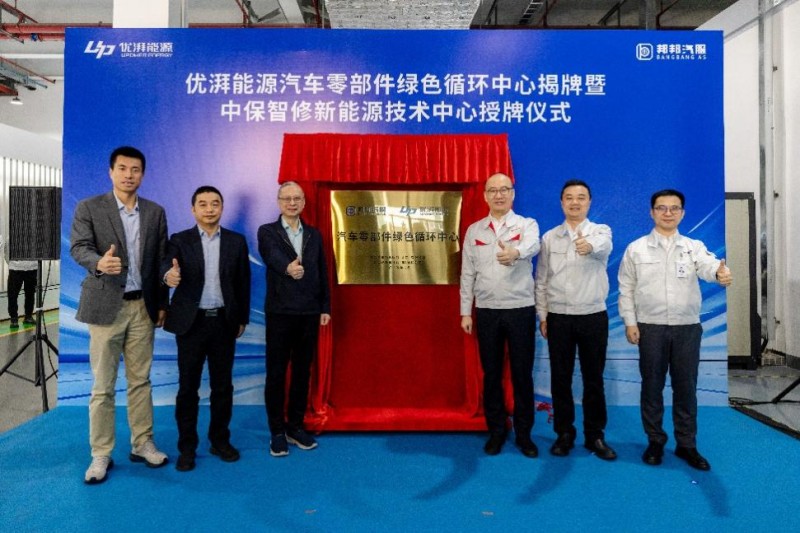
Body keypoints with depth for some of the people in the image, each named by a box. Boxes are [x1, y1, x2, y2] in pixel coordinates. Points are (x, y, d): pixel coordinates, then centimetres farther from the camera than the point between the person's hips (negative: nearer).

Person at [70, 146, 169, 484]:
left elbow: (161, 260, 8)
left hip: (143, 306, 3)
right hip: (106, 305, -3)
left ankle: (142, 445, 23)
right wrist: (99, 263, -38)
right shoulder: (88, 208, -2)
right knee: (103, 385, 4)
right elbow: (78, 248, -15)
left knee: (140, 380, 11)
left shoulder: (155, 212, 7)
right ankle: (101, 455, 15)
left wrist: (162, 303, 7)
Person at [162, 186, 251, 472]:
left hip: (224, 322, 2)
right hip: (191, 322, -1)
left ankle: (220, 440, 25)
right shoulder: (180, 240, 0)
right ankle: (187, 447, 18)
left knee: (223, 385, 10)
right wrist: (169, 275, -42)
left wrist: (242, 319, 4)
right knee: (188, 386, 6)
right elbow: (167, 266, -18)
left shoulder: (237, 241, 5)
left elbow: (243, 282, 6)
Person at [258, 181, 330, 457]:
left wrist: (325, 307, 6)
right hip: (280, 313, -3)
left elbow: (322, 272, 11)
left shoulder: (314, 235, 11)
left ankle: (295, 427, 23)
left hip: (309, 313, 3)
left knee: (302, 372, 10)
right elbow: (273, 257, -23)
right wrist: (288, 268, -45)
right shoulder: (267, 232, -1)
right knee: (276, 373, 4)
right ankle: (277, 432, 16)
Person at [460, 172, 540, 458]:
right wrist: (466, 312, 3)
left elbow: (532, 245, -26)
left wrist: (515, 252, -49)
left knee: (522, 374, 6)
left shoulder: (527, 224, -1)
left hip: (520, 310, -2)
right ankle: (496, 431, 24)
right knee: (491, 374, 9)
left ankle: (523, 434, 21)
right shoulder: (474, 230, 7)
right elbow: (467, 274, 7)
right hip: (487, 312, 2)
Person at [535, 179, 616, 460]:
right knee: (560, 378, 7)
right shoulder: (550, 237, 5)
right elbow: (541, 279, 7)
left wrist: (590, 245, -51)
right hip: (558, 318, 1)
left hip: (593, 317, -1)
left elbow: (603, 246, -27)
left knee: (594, 379, 8)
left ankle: (595, 435, 22)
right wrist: (542, 315, 2)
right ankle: (564, 433, 22)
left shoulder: (601, 231, -1)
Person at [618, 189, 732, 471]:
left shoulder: (693, 247, 4)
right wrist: (630, 322, -5)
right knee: (652, 385, 7)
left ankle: (687, 445, 22)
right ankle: (655, 441, 22)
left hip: (687, 327, 1)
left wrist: (720, 272, -42)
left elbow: (707, 265, -18)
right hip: (651, 327, -1)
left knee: (686, 387, 8)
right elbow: (626, 289, 2)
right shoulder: (636, 249, 2)